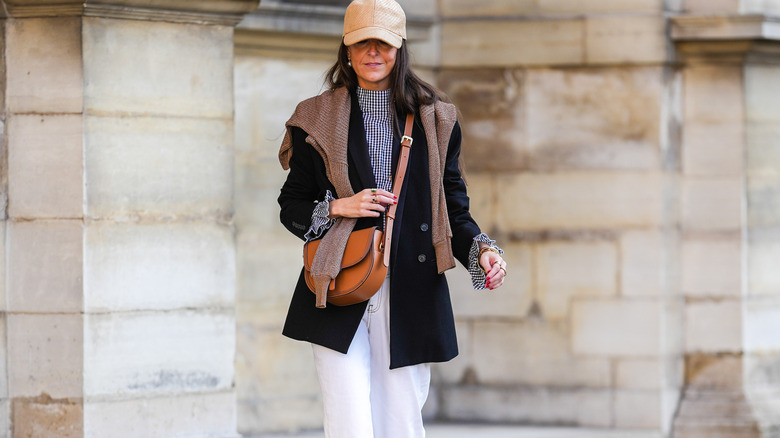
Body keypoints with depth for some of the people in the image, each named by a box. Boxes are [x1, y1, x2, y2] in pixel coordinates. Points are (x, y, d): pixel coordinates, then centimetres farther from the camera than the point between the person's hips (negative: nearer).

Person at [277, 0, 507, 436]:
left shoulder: (434, 119, 11)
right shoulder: (320, 119, 9)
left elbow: (454, 208, 13)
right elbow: (291, 205, 11)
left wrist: (482, 250, -6)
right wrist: (340, 207, -8)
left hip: (410, 297, 1)